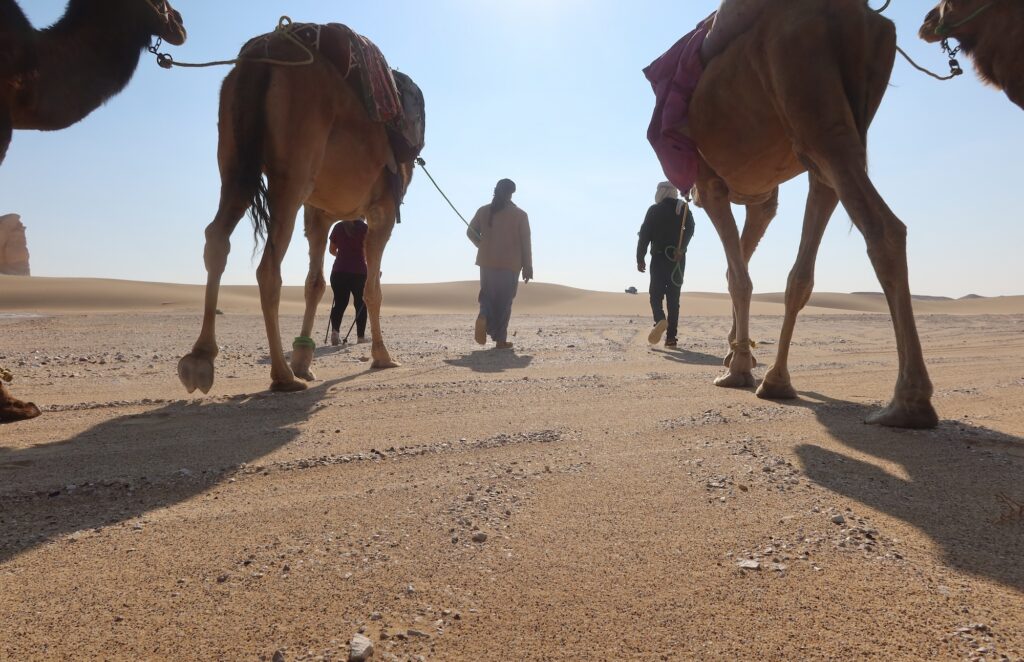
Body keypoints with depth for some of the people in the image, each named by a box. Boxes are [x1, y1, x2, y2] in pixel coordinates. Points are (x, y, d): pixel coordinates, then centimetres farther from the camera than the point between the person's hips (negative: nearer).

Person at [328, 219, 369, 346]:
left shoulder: (338, 227, 10)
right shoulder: (364, 227, -2)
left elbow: (332, 250, 17)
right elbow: (366, 250, -12)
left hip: (339, 271, 3)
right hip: (358, 271, -3)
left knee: (339, 303, 8)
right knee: (360, 304, 6)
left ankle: (335, 330, -13)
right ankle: (360, 336, 5)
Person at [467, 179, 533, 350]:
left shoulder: (484, 211, 4)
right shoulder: (520, 215, -3)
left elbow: (470, 232, 8)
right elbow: (526, 244, -4)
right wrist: (528, 268, 3)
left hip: (487, 262, 2)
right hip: (510, 265, -2)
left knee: (488, 295, 15)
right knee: (504, 301, 5)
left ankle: (483, 317, -16)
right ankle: (500, 339, 4)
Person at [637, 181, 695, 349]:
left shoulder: (654, 210, 2)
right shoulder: (684, 209, 7)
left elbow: (644, 234, -3)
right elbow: (689, 229, -10)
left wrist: (640, 258, 1)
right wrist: (681, 249, -18)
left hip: (659, 258, -2)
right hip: (678, 259, 2)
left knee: (656, 294, 5)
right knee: (673, 297, 6)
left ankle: (660, 320, -25)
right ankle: (671, 337, 2)